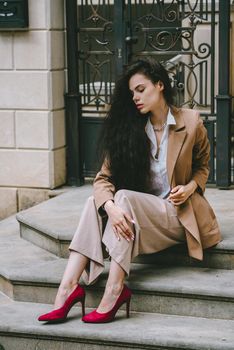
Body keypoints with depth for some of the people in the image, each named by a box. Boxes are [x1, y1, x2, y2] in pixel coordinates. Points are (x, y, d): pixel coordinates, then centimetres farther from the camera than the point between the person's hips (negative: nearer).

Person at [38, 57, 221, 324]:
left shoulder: (191, 122, -4)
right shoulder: (131, 129, 0)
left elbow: (202, 165, 13)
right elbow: (104, 179, -9)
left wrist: (189, 188, -10)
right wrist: (111, 207, -31)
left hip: (180, 214, -3)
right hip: (142, 210, 4)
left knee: (125, 197, -31)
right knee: (94, 203, -25)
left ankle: (114, 292, -36)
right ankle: (68, 287, -35)